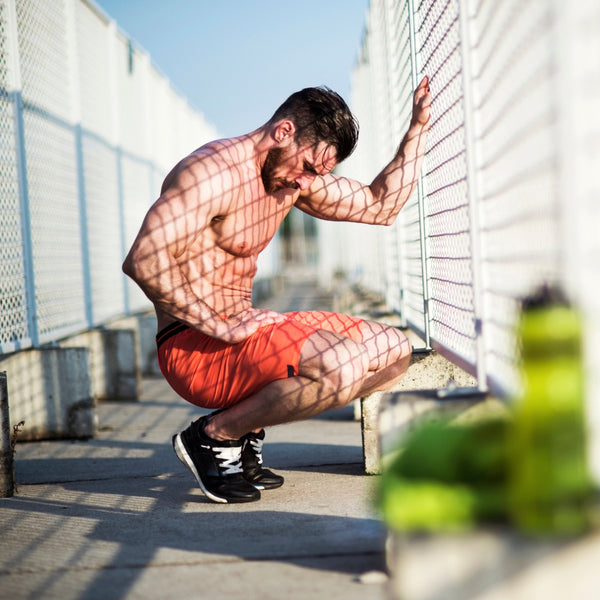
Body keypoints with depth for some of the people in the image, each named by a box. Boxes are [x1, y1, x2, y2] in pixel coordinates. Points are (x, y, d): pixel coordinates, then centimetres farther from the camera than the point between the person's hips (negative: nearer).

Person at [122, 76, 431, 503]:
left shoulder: (297, 175, 13)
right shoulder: (213, 171, -17)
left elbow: (382, 205, 21)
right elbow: (145, 260, -28)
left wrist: (420, 125, 13)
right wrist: (224, 326, -26)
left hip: (241, 329, 10)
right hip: (195, 348, -10)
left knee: (395, 351, 10)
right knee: (341, 368, -32)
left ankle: (248, 428, 9)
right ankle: (213, 436, -8)